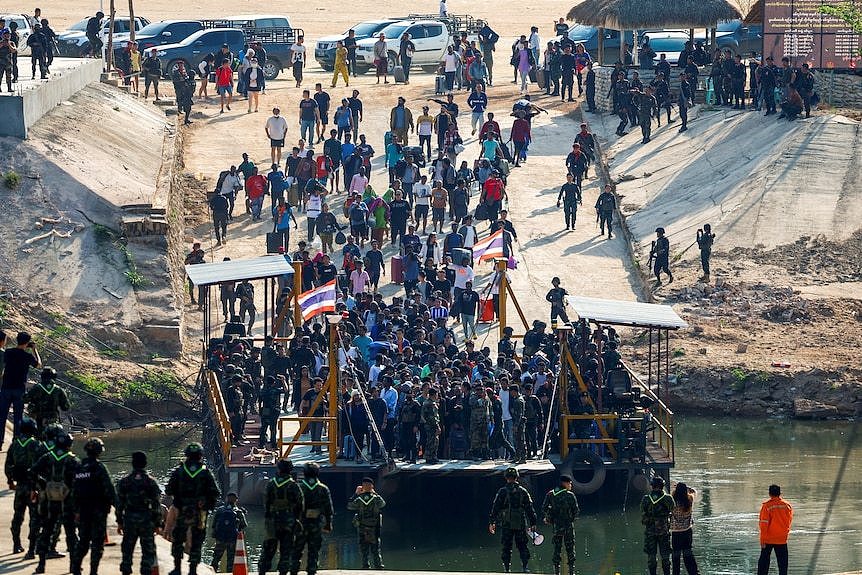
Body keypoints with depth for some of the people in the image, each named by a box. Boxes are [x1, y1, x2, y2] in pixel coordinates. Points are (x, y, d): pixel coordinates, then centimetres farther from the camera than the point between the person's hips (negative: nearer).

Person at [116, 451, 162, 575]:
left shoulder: (124, 481, 0)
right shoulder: (151, 482, -5)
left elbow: (119, 504, 3)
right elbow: (157, 505, -4)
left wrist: (119, 522, 11)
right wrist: (158, 524, 2)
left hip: (129, 519, 2)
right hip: (146, 521, -2)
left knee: (127, 549, 11)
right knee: (148, 550, 3)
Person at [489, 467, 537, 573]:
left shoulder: (502, 491, -3)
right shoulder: (523, 491, 3)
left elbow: (495, 508, -3)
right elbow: (530, 508, 5)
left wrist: (492, 522, 2)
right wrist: (533, 523, 10)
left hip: (506, 524, -1)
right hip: (521, 524, 1)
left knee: (506, 546, 5)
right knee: (522, 545, 8)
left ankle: (507, 569, 2)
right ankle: (525, 567, -3)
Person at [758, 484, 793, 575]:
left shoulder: (766, 506, -11)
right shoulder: (787, 506, -1)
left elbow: (764, 524, -12)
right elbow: (789, 522, 8)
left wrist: (763, 539, -9)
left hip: (768, 539, -2)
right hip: (782, 539, 2)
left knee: (764, 561, 6)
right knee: (782, 562, 7)